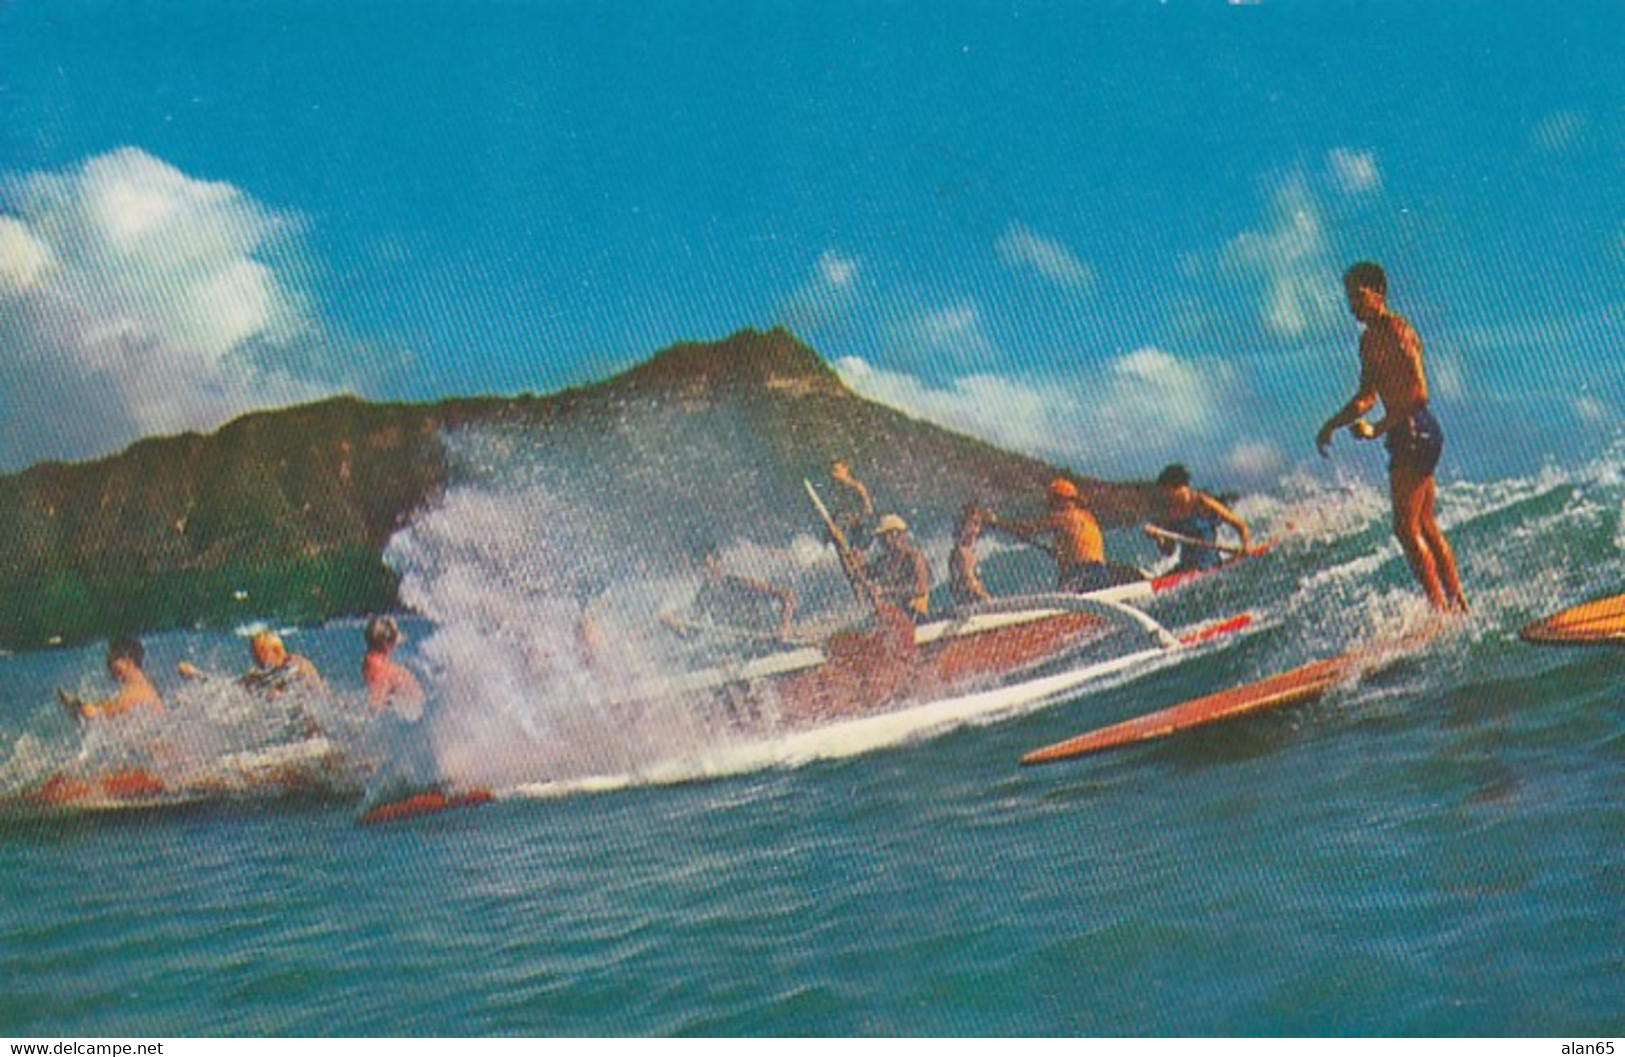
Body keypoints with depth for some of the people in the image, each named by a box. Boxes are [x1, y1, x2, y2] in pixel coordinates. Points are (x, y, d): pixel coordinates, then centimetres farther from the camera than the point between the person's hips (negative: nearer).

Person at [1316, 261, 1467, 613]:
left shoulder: (1395, 331, -12)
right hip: (1409, 436, 10)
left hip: (1415, 431, -10)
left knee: (1407, 528, -9)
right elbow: (1368, 396, 27)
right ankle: (1457, 603, 20)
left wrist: (1377, 430, -21)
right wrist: (1333, 424, 19)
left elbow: (1419, 393, -20)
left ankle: (1440, 607, -8)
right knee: (1425, 526, 14)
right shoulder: (1369, 339, 16)